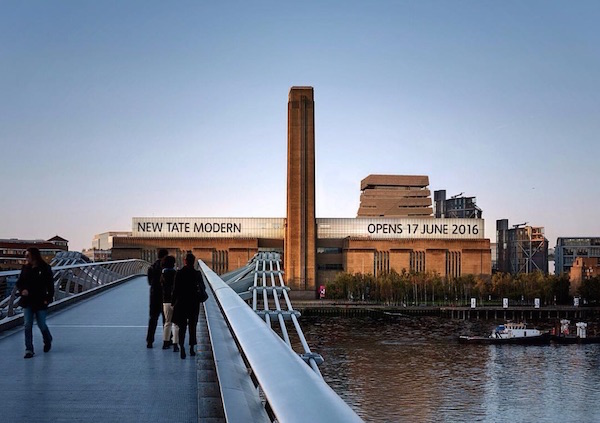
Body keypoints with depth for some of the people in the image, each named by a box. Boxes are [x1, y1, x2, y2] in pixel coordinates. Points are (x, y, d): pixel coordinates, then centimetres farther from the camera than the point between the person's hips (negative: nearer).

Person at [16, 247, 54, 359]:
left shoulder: (45, 268, -8)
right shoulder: (25, 268, 3)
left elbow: (50, 285, -5)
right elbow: (19, 283, 10)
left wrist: (48, 298, -12)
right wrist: (22, 290, -11)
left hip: (40, 302, -3)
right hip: (27, 301, 3)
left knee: (41, 325, 5)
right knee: (28, 326, -1)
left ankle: (48, 341, 35)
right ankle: (29, 350, 5)